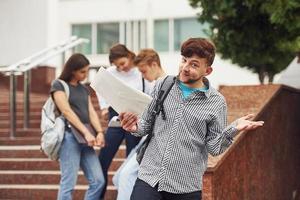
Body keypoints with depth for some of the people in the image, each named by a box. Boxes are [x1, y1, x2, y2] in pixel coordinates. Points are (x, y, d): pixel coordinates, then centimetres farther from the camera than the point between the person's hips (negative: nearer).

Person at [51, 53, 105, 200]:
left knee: (98, 181, 0)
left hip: (85, 138, 7)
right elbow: (67, 112, -11)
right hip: (69, 136, -7)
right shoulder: (59, 85, -1)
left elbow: (91, 112, 10)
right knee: (68, 184, -10)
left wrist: (100, 132, -8)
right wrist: (86, 132, -19)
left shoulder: (84, 89, 19)